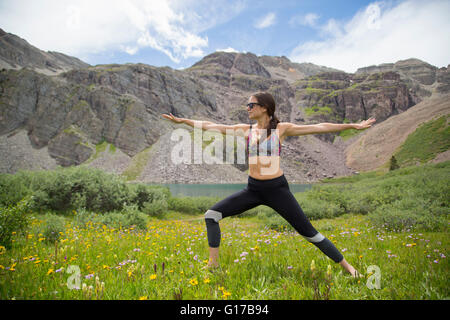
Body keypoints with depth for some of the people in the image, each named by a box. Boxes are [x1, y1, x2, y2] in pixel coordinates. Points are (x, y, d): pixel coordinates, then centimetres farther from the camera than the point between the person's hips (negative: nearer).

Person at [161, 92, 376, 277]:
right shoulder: (245, 130, 5)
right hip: (253, 189, 4)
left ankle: (346, 266, 19)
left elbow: (318, 128, -5)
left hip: (277, 189, -3)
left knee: (308, 232, 0)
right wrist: (182, 120, 9)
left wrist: (352, 126, -7)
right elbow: (211, 126, 7)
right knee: (211, 215, -6)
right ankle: (213, 264, 7)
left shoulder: (281, 129, -3)